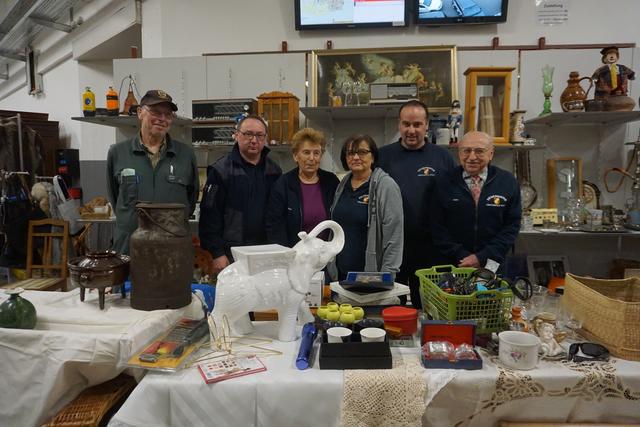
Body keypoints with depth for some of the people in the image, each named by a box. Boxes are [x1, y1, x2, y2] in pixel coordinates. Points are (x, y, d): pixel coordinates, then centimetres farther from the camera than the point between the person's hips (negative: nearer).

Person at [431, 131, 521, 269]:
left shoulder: (508, 182, -1)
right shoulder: (444, 182, -3)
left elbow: (512, 225, -3)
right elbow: (437, 226, -4)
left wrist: (483, 258, -12)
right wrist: (461, 257, -12)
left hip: (493, 265, 1)